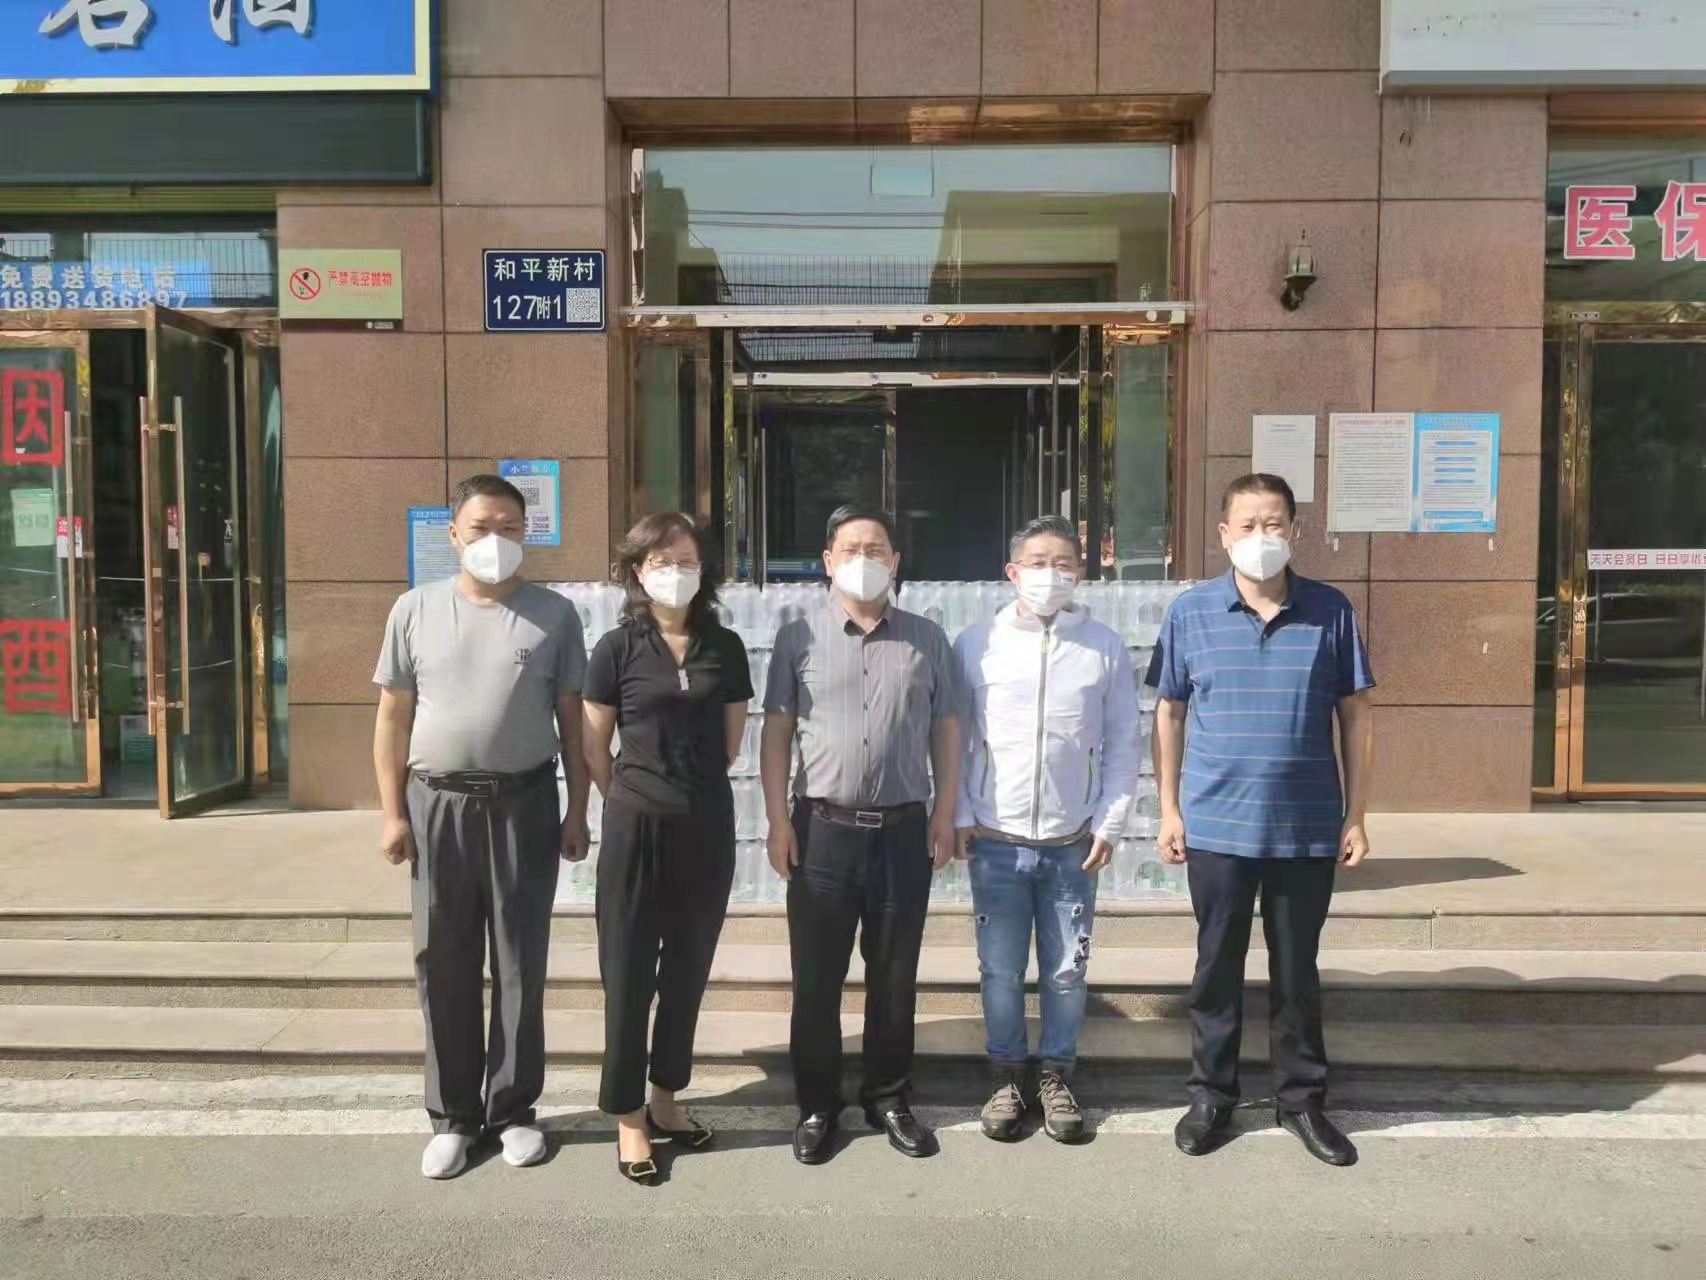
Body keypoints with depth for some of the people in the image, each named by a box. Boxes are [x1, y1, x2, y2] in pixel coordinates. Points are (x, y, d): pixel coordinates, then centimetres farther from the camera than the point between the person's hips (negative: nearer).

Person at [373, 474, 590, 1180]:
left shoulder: (554, 614, 1)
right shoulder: (416, 610, 3)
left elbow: (572, 720, 4)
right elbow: (393, 719, 5)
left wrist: (578, 810, 1)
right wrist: (393, 813, 0)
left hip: (525, 802, -1)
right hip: (438, 803, 1)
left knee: (520, 963, 7)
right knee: (444, 966, 8)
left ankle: (514, 1109, 22)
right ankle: (452, 1115, 22)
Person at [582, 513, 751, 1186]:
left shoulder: (725, 647, 3)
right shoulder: (617, 649, -4)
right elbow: (595, 749, 2)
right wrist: (636, 800, 8)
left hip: (708, 827, 3)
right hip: (637, 826, -3)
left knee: (688, 970, 13)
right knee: (630, 972, 4)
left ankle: (666, 1100, 30)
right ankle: (628, 1118, 18)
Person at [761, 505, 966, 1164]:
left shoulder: (927, 639, 6)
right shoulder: (799, 637, 1)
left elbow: (946, 731, 9)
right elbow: (776, 733, 1)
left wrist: (944, 816, 3)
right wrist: (778, 821, -4)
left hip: (904, 831, 1)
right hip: (823, 830, -1)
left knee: (895, 978, 11)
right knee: (816, 979, 7)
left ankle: (889, 1098, 28)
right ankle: (817, 1105, 22)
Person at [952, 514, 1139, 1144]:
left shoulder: (1105, 647, -1)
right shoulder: (975, 644, -2)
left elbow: (1123, 743, 3)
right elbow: (954, 738, 3)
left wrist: (1110, 823, -1)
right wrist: (959, 817, -1)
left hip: (1073, 844, 1)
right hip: (995, 842, 0)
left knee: (1067, 971, 9)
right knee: (1000, 970, 8)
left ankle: (1055, 1075, 29)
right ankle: (1008, 1075, 28)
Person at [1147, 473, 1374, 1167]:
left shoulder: (1331, 611, -2)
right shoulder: (1190, 612, -2)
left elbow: (1355, 714, 4)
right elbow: (1169, 713, 4)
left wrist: (1356, 815, 2)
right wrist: (1169, 810, 1)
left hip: (1308, 828, 0)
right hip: (1216, 826, 0)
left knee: (1296, 970, 14)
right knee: (1217, 967, 12)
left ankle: (1302, 1099, 30)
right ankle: (1212, 1094, 28)